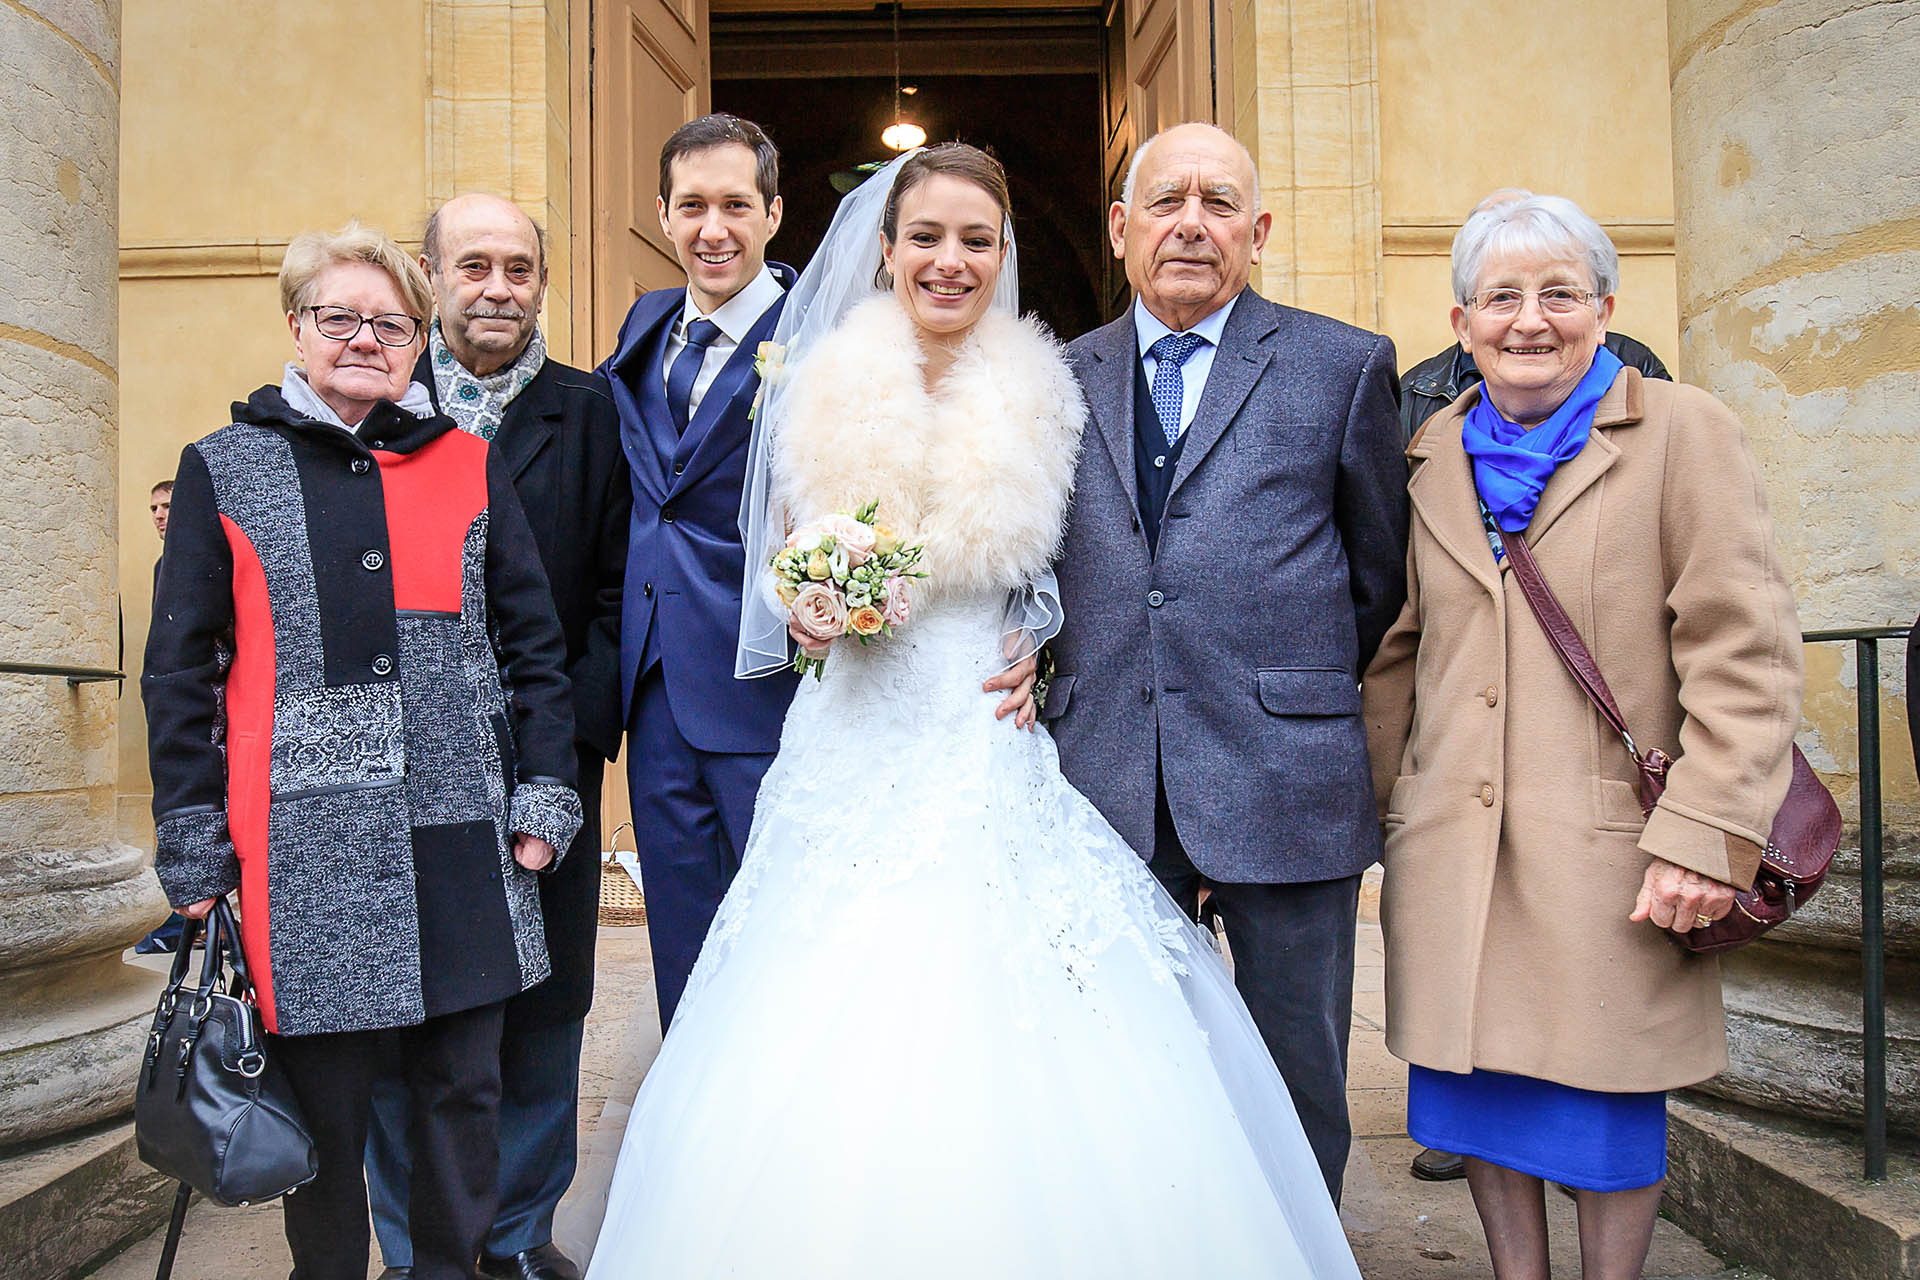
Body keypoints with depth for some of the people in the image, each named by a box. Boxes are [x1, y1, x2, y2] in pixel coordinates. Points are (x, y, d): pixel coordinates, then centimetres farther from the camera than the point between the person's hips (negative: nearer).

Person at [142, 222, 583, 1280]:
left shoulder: (469, 465, 9)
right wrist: (192, 846, 1)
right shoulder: (222, 470, 6)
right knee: (323, 1104, 8)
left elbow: (533, 640, 8)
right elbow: (180, 669, 5)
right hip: (307, 848, -1)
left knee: (464, 1087, 10)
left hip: (462, 837, 1)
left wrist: (544, 797, 2)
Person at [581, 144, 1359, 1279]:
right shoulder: (822, 389, 3)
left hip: (999, 750, 0)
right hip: (862, 749, 1)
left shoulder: (1042, 395, 4)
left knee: (1027, 1076, -3)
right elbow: (783, 579, 11)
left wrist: (1041, 643, -2)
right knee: (843, 1061, 0)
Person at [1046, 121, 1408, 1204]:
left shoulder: (1345, 366, 4)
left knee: (1301, 1079, 11)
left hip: (1283, 782, -2)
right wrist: (1068, 687, 8)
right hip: (1110, 785, 2)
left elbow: (1379, 570, 9)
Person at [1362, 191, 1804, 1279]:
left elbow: (1745, 653, -8)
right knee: (1479, 1087, 13)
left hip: (1608, 853, -4)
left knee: (1607, 1098, 8)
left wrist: (1708, 835, -15)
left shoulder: (1686, 433, -2)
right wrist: (1373, 804, 12)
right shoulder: (1432, 460, 10)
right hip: (1449, 852, 4)